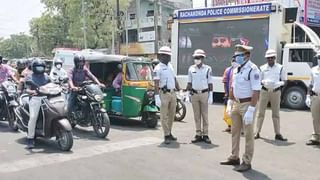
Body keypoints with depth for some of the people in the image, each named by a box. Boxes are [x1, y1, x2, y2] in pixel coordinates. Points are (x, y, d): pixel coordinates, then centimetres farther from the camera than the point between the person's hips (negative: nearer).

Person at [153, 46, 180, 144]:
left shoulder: (170, 66, 14)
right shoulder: (158, 68, -9)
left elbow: (175, 80, 21)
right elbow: (156, 84, -15)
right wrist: (157, 97, -22)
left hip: (173, 93, 7)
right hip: (164, 94, -7)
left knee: (172, 115, 13)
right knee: (164, 115, -1)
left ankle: (169, 133, 24)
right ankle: (166, 136, 4)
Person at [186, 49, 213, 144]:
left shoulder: (207, 69, -3)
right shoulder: (191, 68, 5)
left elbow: (210, 83, -1)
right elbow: (189, 83, 10)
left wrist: (211, 96, -6)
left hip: (204, 93, -2)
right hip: (194, 94, 3)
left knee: (204, 115, 3)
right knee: (196, 115, 6)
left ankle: (205, 135, 9)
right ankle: (198, 135, 13)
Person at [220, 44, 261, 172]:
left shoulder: (253, 70, -16)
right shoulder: (237, 69, 9)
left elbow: (256, 92, -21)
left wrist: (250, 110, -25)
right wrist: (230, 103, 15)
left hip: (247, 104, -8)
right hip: (236, 104, 8)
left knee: (248, 134, 1)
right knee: (235, 132, 16)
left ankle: (247, 162, 11)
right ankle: (234, 158, 30)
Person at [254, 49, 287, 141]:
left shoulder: (280, 68, 2)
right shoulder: (262, 68, 4)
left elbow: (284, 81, 5)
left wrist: (278, 83, -16)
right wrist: (264, 82, -15)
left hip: (276, 91, 0)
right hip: (264, 91, 0)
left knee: (276, 113, 6)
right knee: (261, 112, 2)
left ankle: (277, 134, 12)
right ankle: (257, 132, 8)